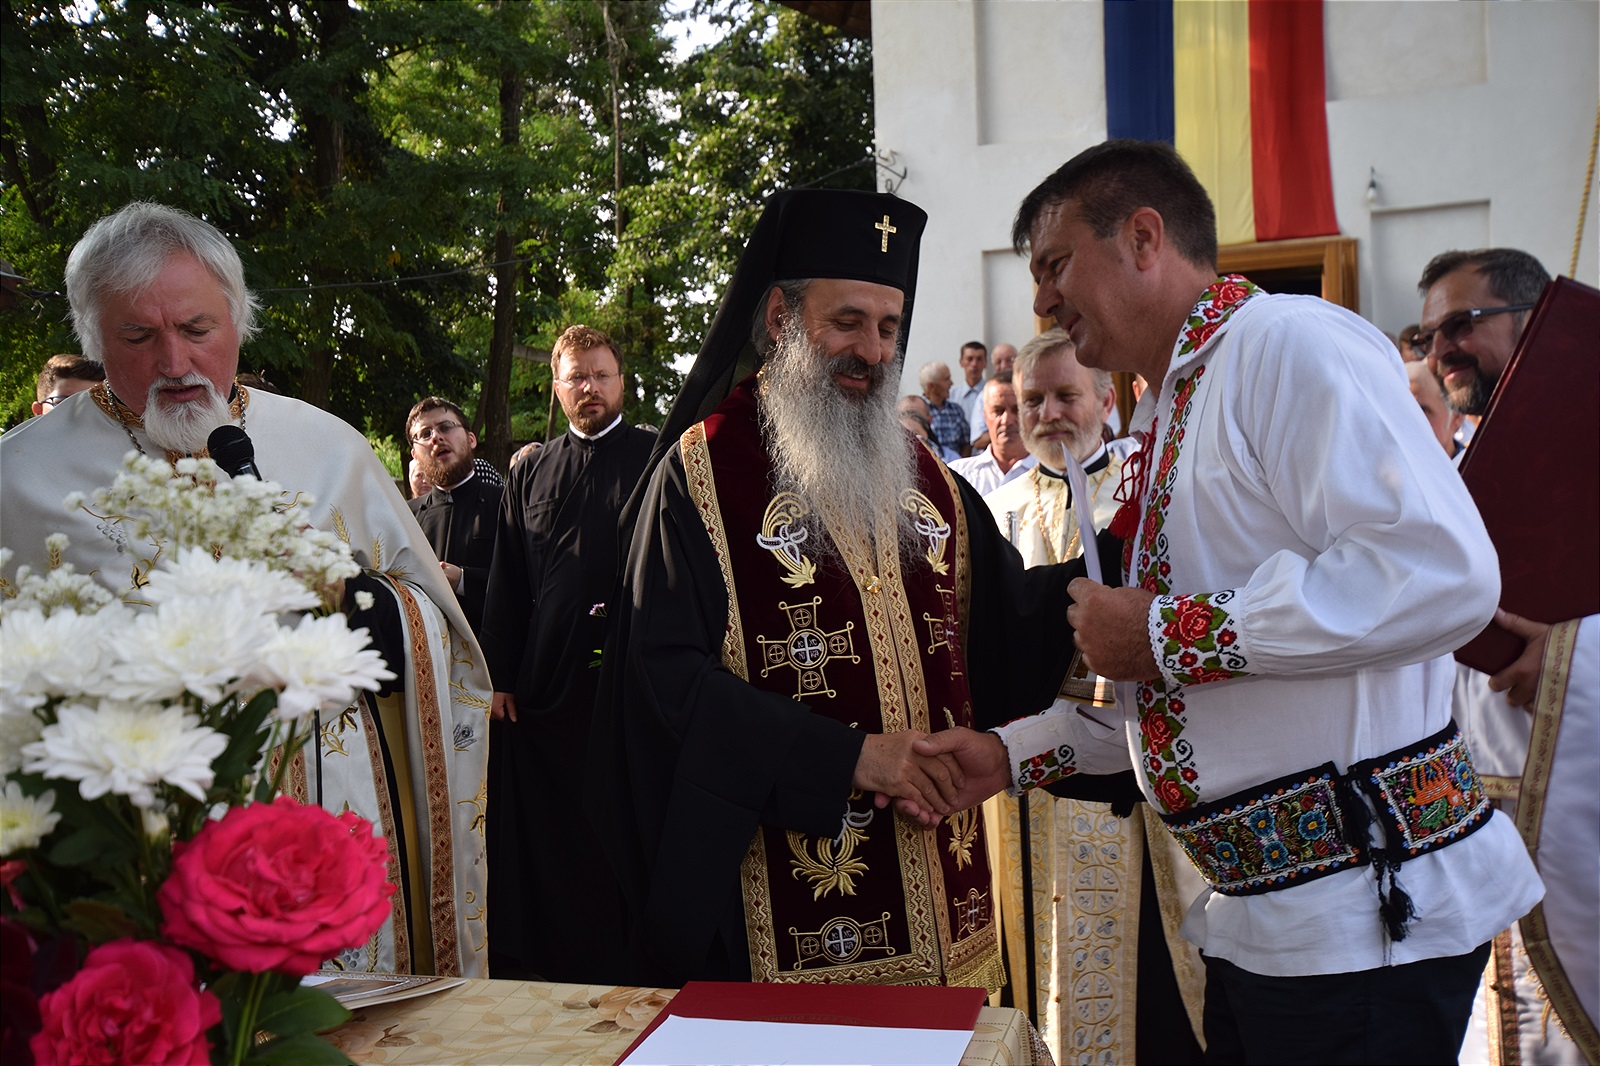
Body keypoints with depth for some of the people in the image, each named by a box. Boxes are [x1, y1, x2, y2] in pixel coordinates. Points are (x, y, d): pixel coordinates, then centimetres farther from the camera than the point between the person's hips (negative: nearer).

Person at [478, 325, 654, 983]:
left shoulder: (658, 459, 5)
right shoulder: (530, 474, 14)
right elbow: (506, 582, 13)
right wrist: (499, 675, 5)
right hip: (546, 682, 3)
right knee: (552, 831, 6)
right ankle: (554, 961, 17)